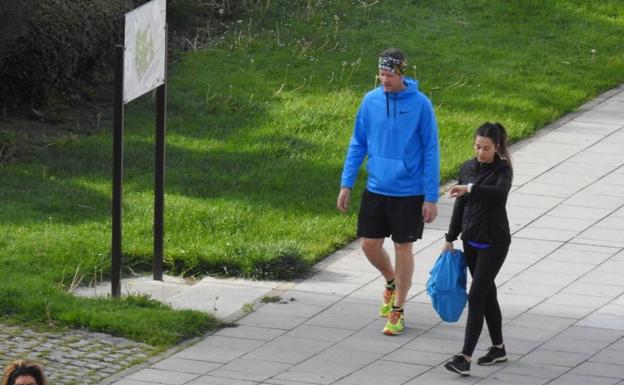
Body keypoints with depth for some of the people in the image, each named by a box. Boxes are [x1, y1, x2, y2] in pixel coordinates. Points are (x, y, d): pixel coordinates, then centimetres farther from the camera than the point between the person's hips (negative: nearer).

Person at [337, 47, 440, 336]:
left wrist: (431, 197, -9)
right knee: (369, 245, 7)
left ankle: (397, 310, 17)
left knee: (403, 248, 4)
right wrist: (346, 184, 4)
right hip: (376, 189, 4)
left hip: (409, 193, -4)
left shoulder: (420, 104, -12)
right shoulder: (370, 101, -1)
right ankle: (391, 282, 37)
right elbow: (358, 144, 9)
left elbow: (431, 152, -7)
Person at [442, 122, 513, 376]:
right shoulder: (467, 168, 5)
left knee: (476, 296, -11)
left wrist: (471, 189, -46)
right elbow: (460, 206, 13)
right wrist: (450, 238, 16)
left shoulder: (502, 170, -12)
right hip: (471, 241, 6)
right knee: (487, 293, 15)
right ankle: (498, 348, 27)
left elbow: (500, 193, -35)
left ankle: (465, 357, -14)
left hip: (494, 242, -6)